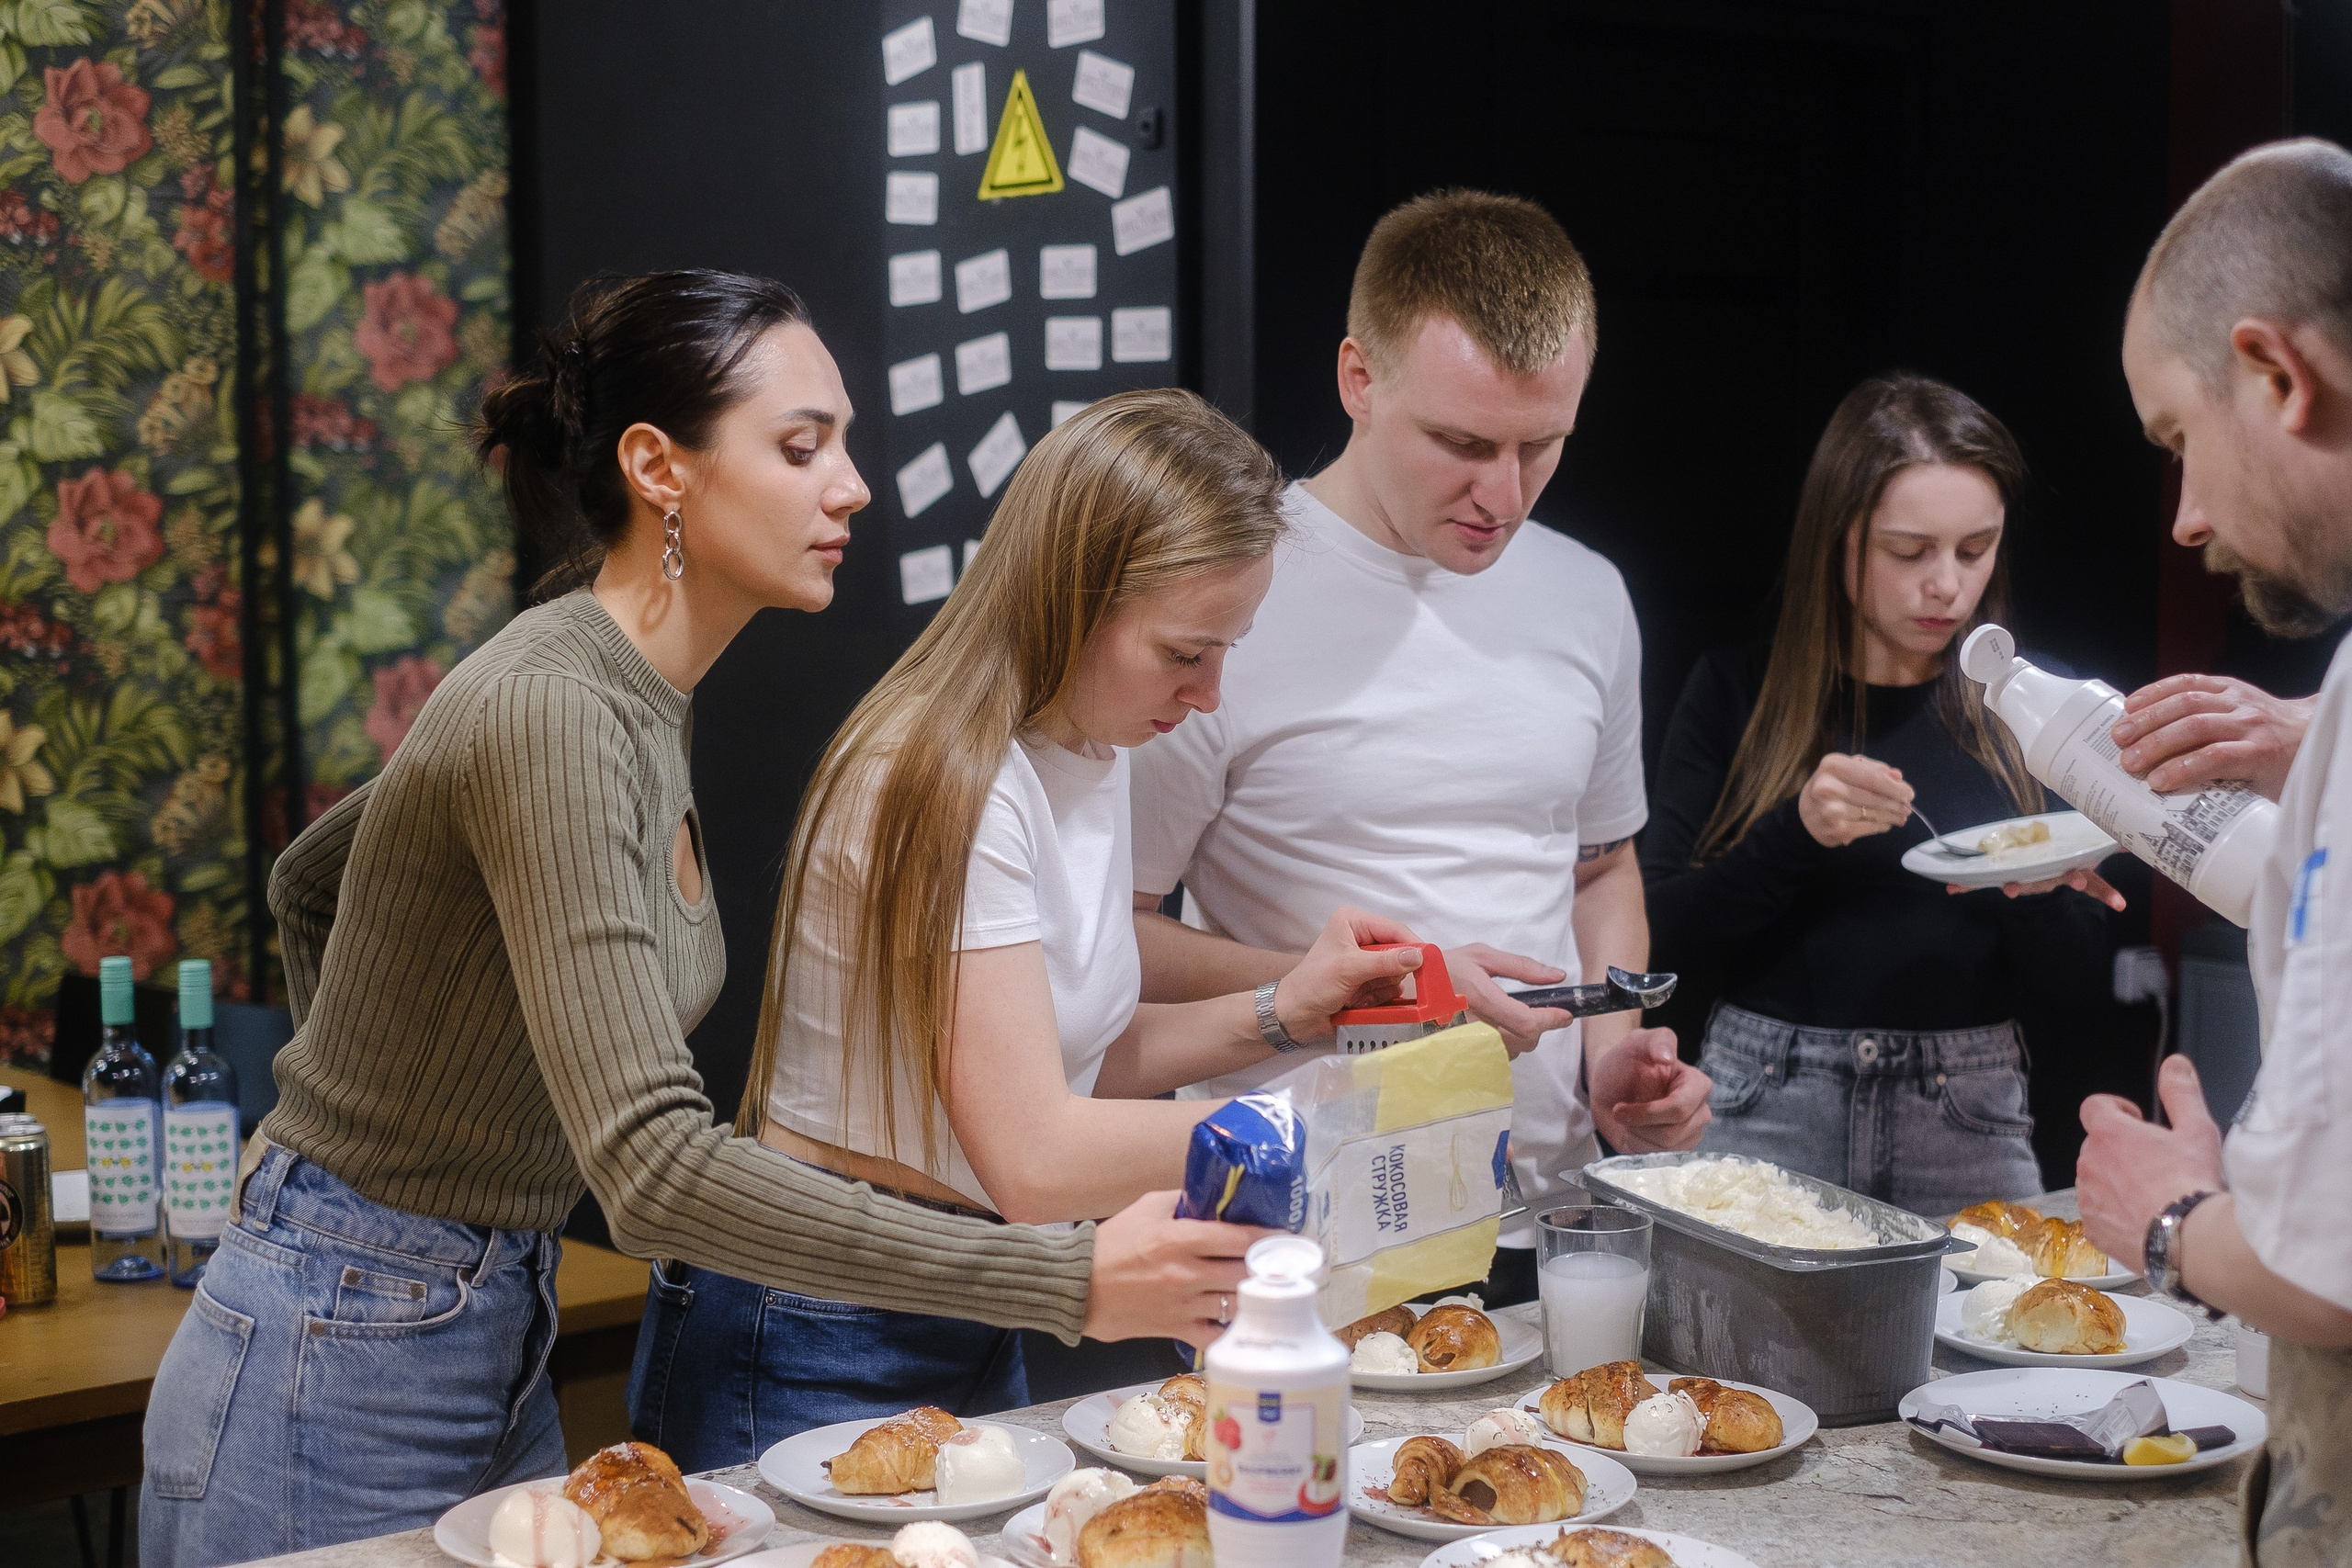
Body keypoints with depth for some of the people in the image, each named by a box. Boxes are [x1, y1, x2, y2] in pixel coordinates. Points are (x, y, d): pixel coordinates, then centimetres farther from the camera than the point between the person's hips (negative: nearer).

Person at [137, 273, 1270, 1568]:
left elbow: (308, 884, 19)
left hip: (498, 1348, 9)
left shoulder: (638, 702, 4)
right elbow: (657, 1171, -35)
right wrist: (1069, 1282, -37)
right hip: (336, 1381, -9)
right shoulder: (550, 713, -26)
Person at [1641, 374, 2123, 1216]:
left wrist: (2034, 891, -15)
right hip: (1765, 1105, -1)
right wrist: (1796, 831, -20)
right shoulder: (1737, 692, 0)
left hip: (1969, 1115, 2)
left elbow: (2084, 974, 6)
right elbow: (1663, 931, -6)